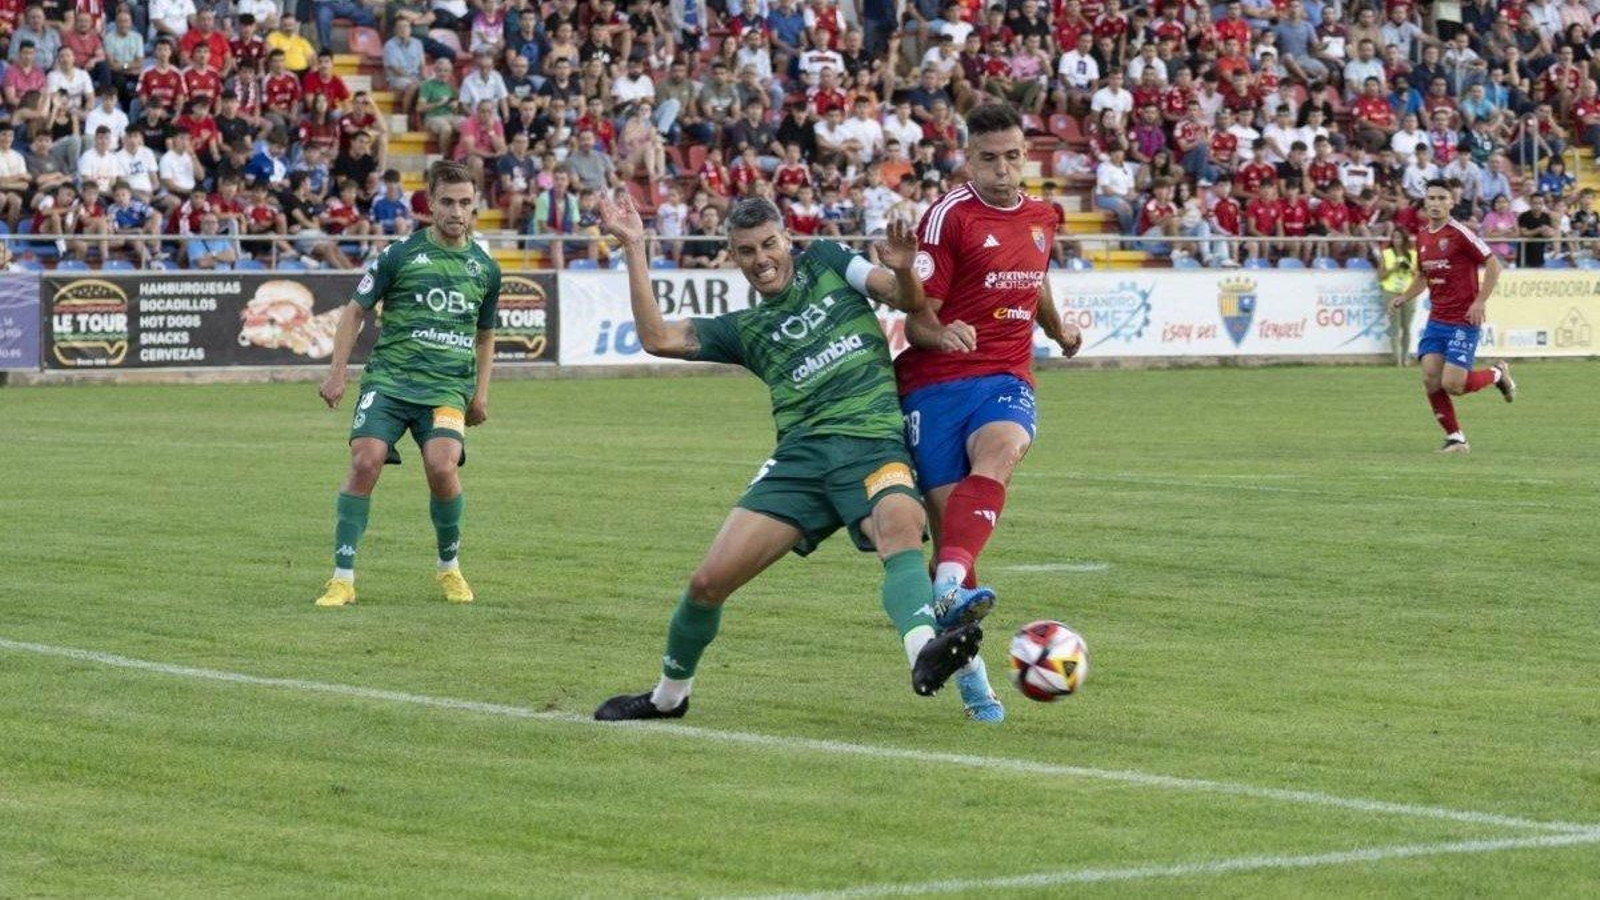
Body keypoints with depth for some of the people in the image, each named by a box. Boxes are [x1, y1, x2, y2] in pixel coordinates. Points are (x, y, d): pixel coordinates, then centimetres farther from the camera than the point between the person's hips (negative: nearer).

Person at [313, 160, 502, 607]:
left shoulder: (485, 268, 12)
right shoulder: (399, 255, 2)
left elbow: (485, 335, 26)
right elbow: (355, 310, 8)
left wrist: (480, 394, 17)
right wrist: (337, 373, 1)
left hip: (447, 389, 1)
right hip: (388, 381, -1)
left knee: (442, 466, -22)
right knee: (365, 462, -18)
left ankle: (450, 566, 4)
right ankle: (343, 578, -8)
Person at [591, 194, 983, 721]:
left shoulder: (826, 263, 18)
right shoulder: (743, 329, 20)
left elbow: (907, 300, 10)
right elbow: (657, 338, 8)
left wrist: (903, 271, -15)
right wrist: (634, 248, 7)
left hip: (874, 445, -3)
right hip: (801, 455, 3)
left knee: (901, 527, -37)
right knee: (710, 581, -3)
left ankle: (924, 654, -61)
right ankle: (668, 696, 22)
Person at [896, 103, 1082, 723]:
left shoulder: (1042, 218, 13)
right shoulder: (949, 216, -5)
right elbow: (915, 318, -9)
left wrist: (1058, 329, 38)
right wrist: (940, 334, -27)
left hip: (1007, 379, 3)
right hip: (938, 383, -3)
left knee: (999, 452, -32)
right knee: (947, 518, -7)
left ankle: (951, 584, -51)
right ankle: (970, 676, 4)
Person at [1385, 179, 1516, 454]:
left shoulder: (1459, 233, -12)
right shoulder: (1423, 237, 10)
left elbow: (1493, 265, -11)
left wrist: (1480, 302, -18)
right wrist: (1404, 297, 7)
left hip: (1464, 321, -7)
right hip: (1436, 320, 7)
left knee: (1452, 385, -12)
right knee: (1431, 381, -6)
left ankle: (1498, 374, 17)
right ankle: (1455, 439, 8)